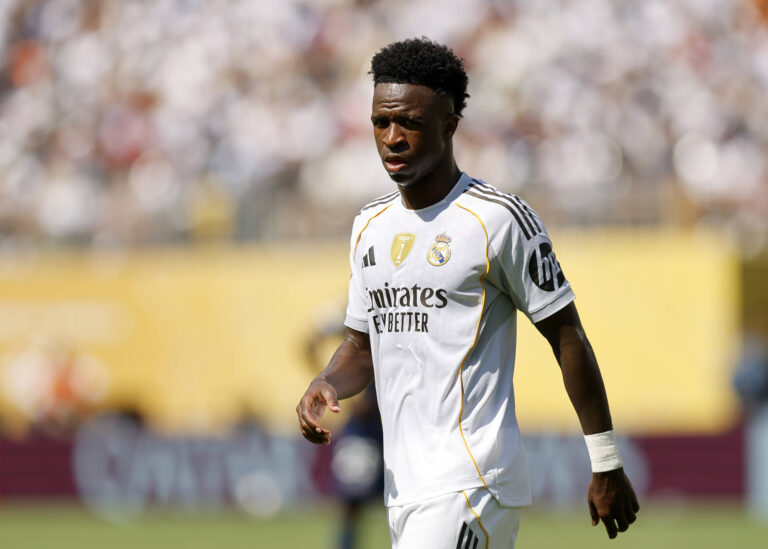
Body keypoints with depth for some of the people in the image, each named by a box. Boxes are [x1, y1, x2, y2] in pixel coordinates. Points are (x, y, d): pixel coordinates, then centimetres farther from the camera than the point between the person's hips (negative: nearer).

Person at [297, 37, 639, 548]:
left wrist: (607, 466, -5)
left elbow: (567, 336, -5)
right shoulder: (371, 227, 14)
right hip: (403, 485, 7)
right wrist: (325, 386, -1)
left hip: (472, 482, -7)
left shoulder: (499, 219, -7)